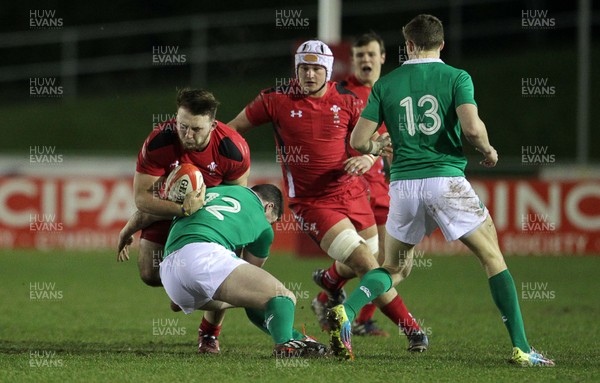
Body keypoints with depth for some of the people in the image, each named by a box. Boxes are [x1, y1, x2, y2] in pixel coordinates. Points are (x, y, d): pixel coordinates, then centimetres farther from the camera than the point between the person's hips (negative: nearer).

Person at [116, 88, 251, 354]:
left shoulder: (234, 149, -31)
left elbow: (238, 192, -10)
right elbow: (141, 196, -30)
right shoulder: (158, 142, -34)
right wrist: (180, 209, -45)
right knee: (150, 274, -9)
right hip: (167, 204, 0)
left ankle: (209, 333, 13)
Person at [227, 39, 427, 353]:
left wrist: (367, 158, -20)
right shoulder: (276, 100, -8)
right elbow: (231, 130, 1)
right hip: (312, 203, -4)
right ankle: (412, 330, -6)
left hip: (352, 192, 4)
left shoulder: (347, 102, -2)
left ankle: (330, 282, 54)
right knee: (366, 265, -16)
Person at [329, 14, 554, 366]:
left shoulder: (386, 84, 8)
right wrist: (488, 150, 6)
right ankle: (521, 348, -1)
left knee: (394, 270, 19)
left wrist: (378, 147, 28)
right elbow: (472, 127, -15)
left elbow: (358, 140, 6)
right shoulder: (456, 77, 1)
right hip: (446, 179, -3)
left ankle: (346, 312, -8)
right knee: (494, 259, 8)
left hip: (403, 185, 3)